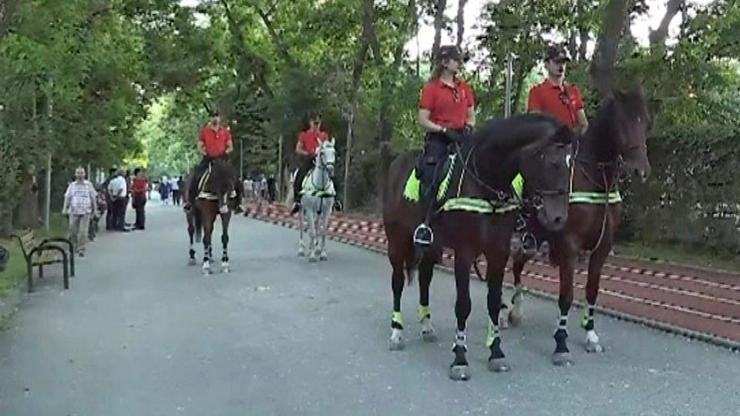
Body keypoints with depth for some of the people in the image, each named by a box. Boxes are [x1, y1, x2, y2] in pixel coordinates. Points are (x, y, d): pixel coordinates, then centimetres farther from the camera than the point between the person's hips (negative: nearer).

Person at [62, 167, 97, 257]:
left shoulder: (89, 185, 4)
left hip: (85, 212, -1)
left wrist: (95, 208, 11)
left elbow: (93, 197, 10)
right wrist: (65, 208, -4)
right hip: (74, 211, 2)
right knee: (73, 231, 4)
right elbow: (67, 197, 6)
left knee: (83, 232, -9)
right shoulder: (72, 185, 7)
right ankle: (74, 247, 27)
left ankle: (81, 250, -3)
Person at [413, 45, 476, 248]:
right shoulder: (431, 88, 0)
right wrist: (444, 130, -16)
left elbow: (471, 115, 21)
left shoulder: (464, 87, 15)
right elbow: (423, 120, -5)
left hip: (461, 137, 5)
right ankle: (424, 225, -25)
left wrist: (469, 126, -1)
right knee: (430, 177, -24)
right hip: (438, 139, -5)